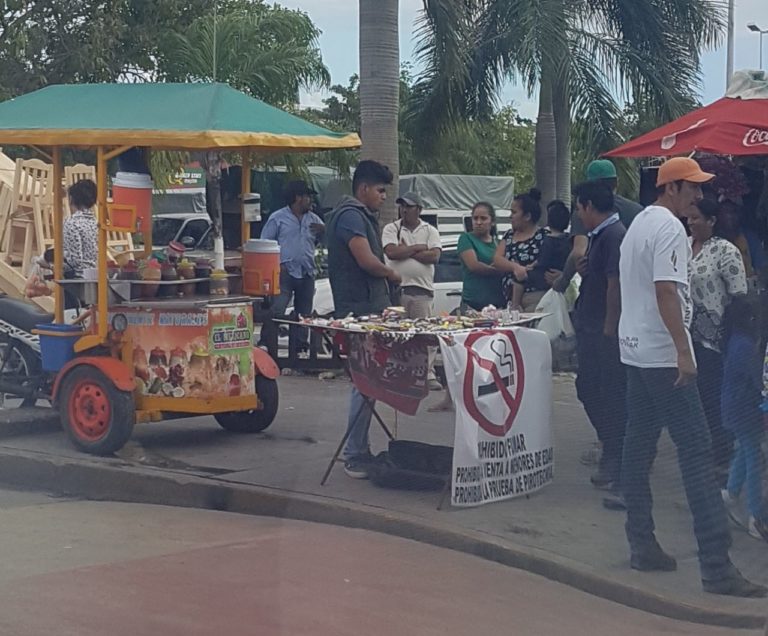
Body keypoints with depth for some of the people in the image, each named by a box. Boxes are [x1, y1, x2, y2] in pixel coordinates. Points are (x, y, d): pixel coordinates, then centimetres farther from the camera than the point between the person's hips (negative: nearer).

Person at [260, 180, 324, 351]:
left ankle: (302, 343, 19)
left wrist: (323, 231, -5)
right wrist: (276, 263, -12)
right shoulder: (277, 218, 1)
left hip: (307, 273, 5)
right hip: (285, 272, -5)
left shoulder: (314, 219, 15)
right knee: (276, 311, -14)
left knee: (304, 312, 10)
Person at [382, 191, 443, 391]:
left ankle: (428, 375, 1)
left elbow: (434, 256, -5)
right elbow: (391, 252, -10)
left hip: (422, 289, 1)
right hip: (396, 289, -1)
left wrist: (405, 251, -6)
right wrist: (417, 248, -3)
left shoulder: (430, 231, 10)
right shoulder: (391, 229, 7)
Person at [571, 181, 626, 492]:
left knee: (611, 395, -4)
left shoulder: (614, 236, -17)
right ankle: (609, 449, 29)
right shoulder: (598, 235, 15)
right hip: (590, 329, 10)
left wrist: (609, 328, -22)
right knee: (588, 389, 17)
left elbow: (614, 284, -22)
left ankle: (615, 462, 3)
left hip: (605, 332, -10)